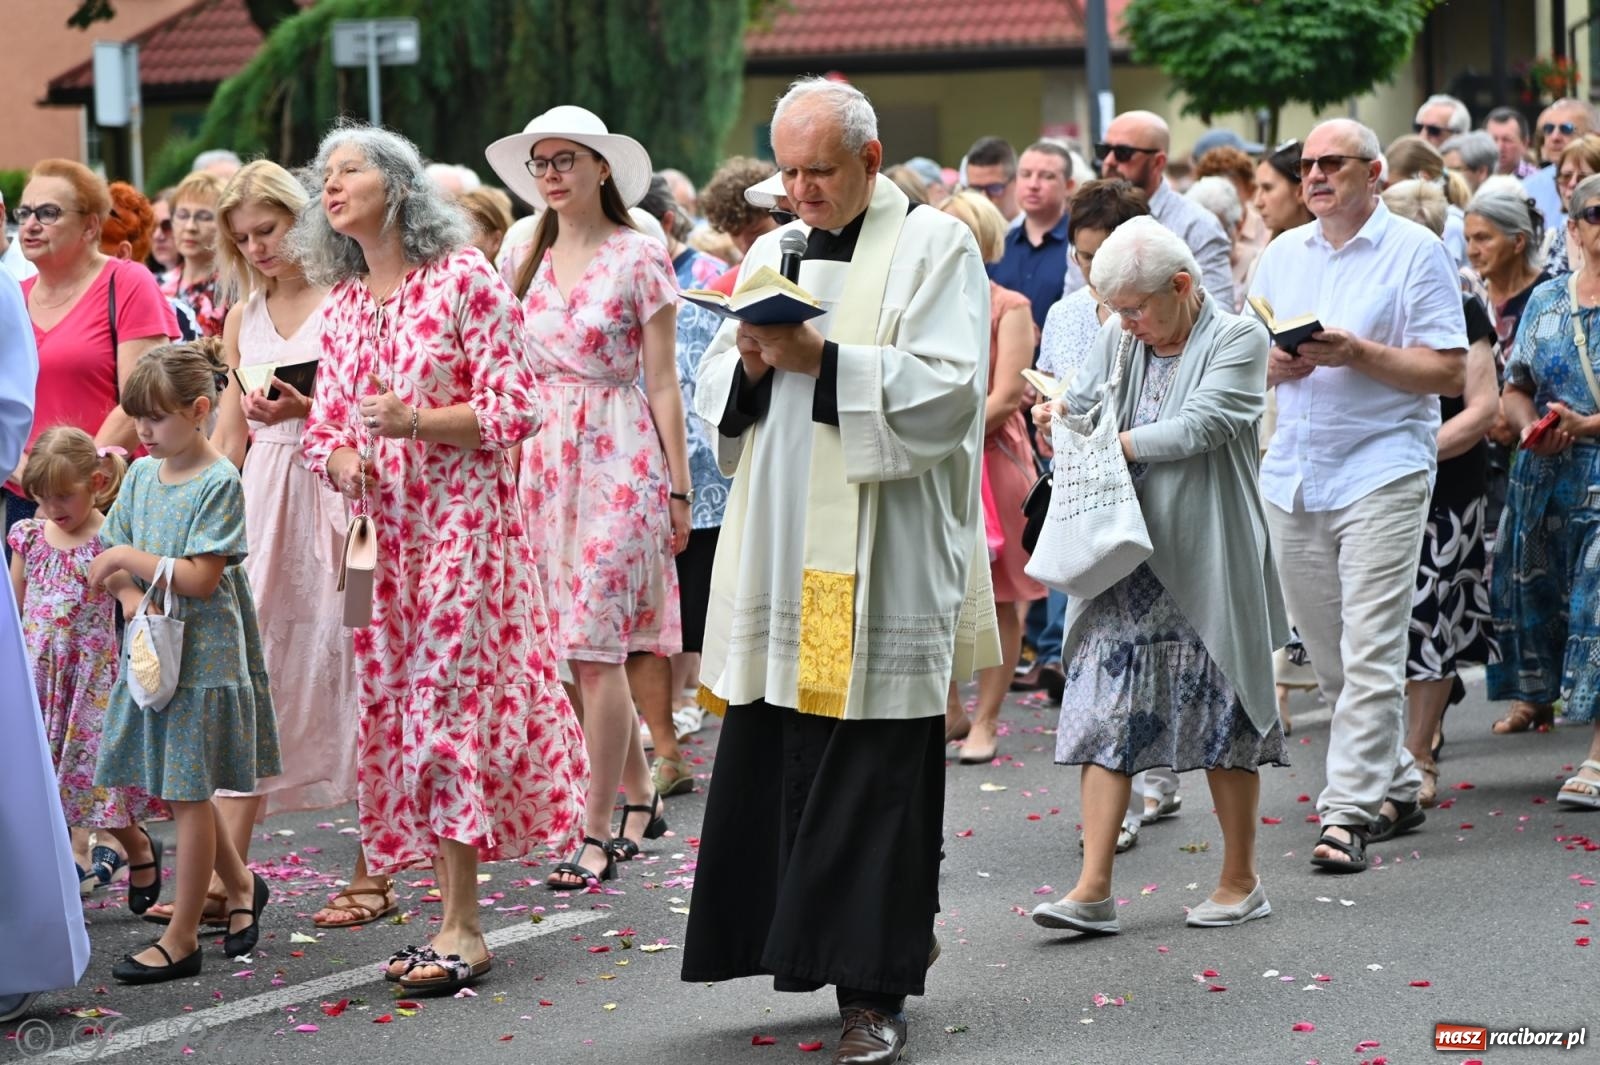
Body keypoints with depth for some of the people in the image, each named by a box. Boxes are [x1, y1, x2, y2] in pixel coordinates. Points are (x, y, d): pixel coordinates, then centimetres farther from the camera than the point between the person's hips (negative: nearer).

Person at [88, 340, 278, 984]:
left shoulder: (218, 483, -11)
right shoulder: (142, 475, 9)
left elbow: (200, 578, -18)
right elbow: (112, 564, 9)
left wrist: (130, 558, -14)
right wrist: (133, 597, -11)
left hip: (202, 657, -7)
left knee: (187, 794, -2)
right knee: (170, 790, 12)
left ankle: (181, 940, 4)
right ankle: (241, 884, 34)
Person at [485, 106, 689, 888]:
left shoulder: (640, 259, -4)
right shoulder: (527, 261, 11)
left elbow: (662, 383, -4)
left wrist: (678, 488, -5)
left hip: (619, 456, -5)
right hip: (543, 456, 6)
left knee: (595, 648, -9)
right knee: (587, 645, 8)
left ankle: (599, 831, -3)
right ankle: (640, 799, 23)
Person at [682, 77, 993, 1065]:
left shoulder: (934, 245, -1)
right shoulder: (775, 253, 17)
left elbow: (949, 390, -12)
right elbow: (716, 391, 16)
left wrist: (824, 359, -18)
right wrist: (753, 363, -6)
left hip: (880, 564, -6)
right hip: (780, 557, 6)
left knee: (873, 772, -5)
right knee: (774, 759, 5)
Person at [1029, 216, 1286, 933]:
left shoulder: (1238, 339, -7)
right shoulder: (1117, 339, 9)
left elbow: (1200, 427, -17)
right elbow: (1083, 402, 18)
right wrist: (1062, 412, -6)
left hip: (1207, 564, -5)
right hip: (1127, 561, 5)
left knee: (1222, 715, 4)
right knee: (1106, 715, -3)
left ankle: (1240, 881, 18)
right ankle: (1093, 889, -3)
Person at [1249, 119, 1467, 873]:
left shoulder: (1416, 251, -2)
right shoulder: (1281, 255, 15)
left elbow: (1448, 372, -8)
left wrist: (1357, 354, -18)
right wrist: (1271, 364, -5)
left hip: (1382, 467, -6)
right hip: (1293, 473, 6)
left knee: (1370, 653, -10)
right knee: (1327, 654, 11)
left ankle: (1349, 811, -11)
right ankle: (1396, 783, 25)